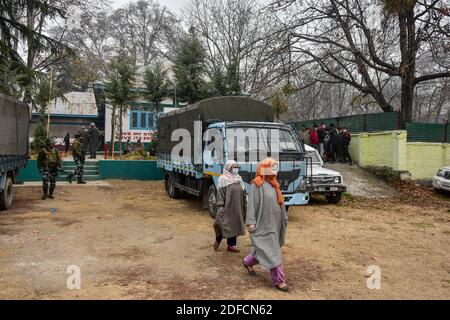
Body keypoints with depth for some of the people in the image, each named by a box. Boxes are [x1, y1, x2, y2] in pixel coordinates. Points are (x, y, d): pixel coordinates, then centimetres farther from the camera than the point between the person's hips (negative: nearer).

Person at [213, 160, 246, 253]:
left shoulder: (239, 179, 11)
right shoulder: (223, 179, -7)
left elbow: (243, 194, 15)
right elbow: (220, 194, -12)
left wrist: (243, 207, 13)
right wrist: (220, 207, -18)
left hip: (237, 208, 6)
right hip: (227, 207, -6)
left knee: (234, 224, 9)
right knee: (223, 224, 2)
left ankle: (231, 244, 17)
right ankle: (218, 239, 26)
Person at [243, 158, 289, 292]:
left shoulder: (274, 183, 10)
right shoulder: (256, 185, -13)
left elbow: (279, 202, 15)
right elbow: (251, 204, -15)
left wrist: (284, 218, 14)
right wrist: (250, 222, -19)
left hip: (274, 222, 8)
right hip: (263, 223, -8)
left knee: (262, 248, 19)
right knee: (271, 251, -5)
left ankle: (248, 262, 41)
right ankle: (279, 280, 3)